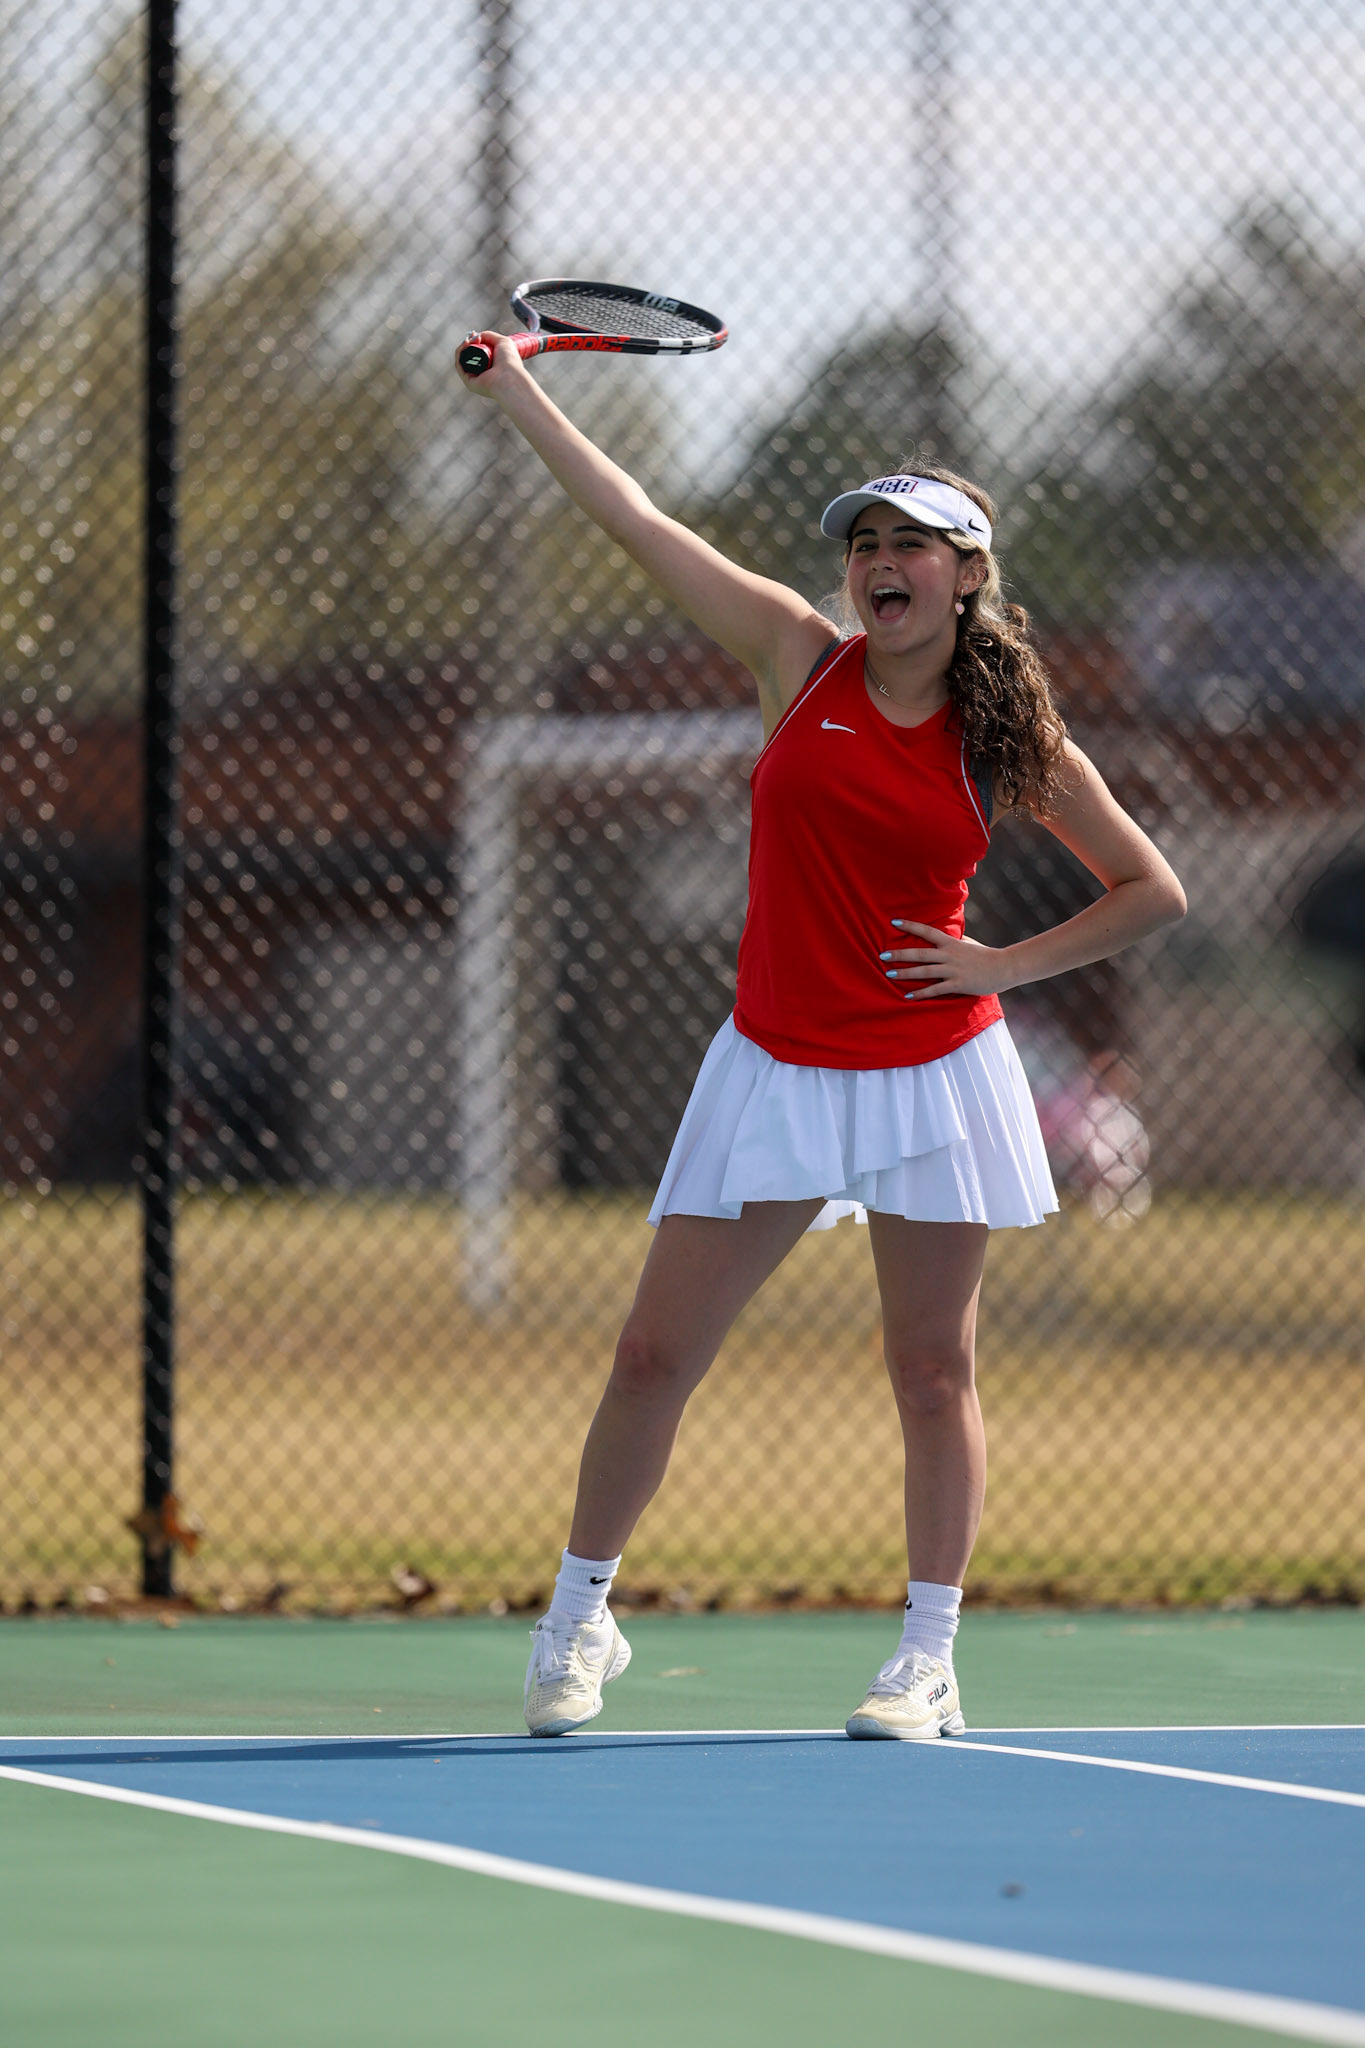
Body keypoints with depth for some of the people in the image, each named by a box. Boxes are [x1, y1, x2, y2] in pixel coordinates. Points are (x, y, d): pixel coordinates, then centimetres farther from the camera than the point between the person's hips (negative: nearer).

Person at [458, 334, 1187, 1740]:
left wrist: (1003, 967, -5)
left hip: (930, 1072, -1)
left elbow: (1153, 892, 5)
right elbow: (633, 521, 2)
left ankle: (927, 1663, 9)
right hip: (777, 1073, 1)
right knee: (655, 1357, 1)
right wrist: (516, 395, 2)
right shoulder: (800, 661, 0)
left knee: (932, 1372, 1)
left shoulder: (1014, 741, -2)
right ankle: (578, 1620, 17)